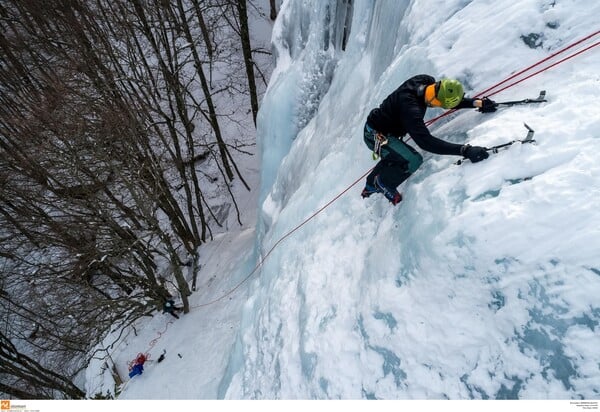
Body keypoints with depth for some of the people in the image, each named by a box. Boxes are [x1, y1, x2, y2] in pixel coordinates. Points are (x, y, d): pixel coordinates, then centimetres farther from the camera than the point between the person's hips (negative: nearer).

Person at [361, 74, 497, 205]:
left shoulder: (426, 81, -12)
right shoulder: (410, 108, -37)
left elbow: (449, 99, 5)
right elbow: (425, 141, -41)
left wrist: (477, 102, -4)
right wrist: (464, 150, -46)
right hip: (375, 135, -9)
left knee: (395, 156, 31)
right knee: (413, 160, -21)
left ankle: (371, 186, 48)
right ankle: (384, 185, 4)